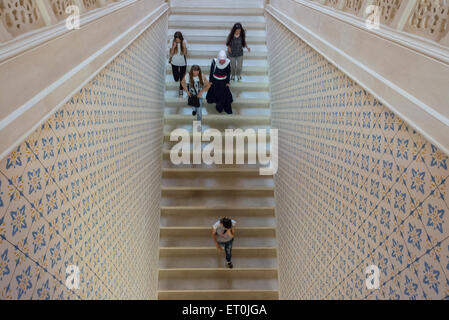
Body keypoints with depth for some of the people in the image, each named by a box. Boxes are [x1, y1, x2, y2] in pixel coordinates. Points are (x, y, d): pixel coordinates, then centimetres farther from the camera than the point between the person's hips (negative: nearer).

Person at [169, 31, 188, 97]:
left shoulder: (184, 42, -15)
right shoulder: (172, 42, -15)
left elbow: (185, 53, -15)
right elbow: (171, 53, -13)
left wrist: (184, 46, -30)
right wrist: (173, 47, -29)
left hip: (183, 63, -1)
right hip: (174, 63, 1)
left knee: (182, 78, 7)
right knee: (176, 79, 10)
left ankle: (181, 91, 29)